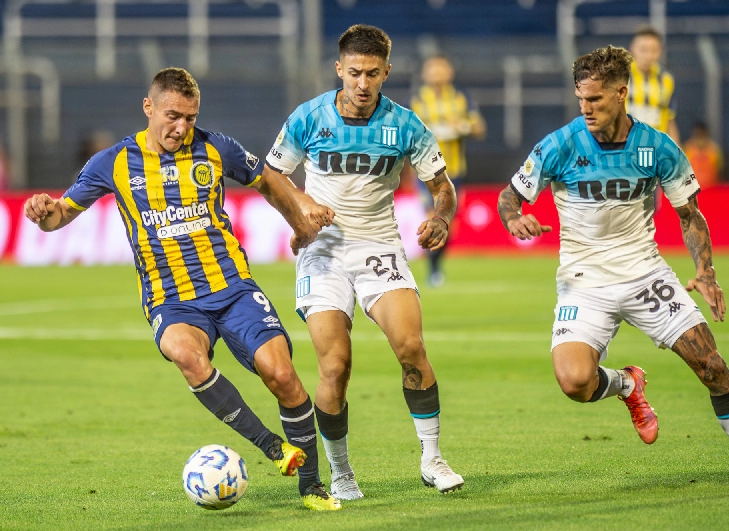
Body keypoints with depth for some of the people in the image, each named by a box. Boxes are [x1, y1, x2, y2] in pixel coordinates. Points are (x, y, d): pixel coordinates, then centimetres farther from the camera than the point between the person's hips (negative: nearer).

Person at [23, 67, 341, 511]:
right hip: (171, 302, -1)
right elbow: (63, 213, 7)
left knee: (280, 373, -17)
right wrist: (45, 213, -16)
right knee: (186, 353, -36)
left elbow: (267, 182, 20)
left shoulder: (214, 149, 3)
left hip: (232, 287, 1)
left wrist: (302, 227, 31)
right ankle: (272, 446, -27)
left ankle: (311, 485, 3)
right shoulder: (114, 164, 2)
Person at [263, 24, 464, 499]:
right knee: (335, 367, -10)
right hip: (324, 249, 0)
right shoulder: (309, 119, -4)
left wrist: (441, 220, -18)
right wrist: (302, 202, -11)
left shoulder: (404, 126, -4)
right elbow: (271, 174, 8)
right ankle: (340, 473, 9)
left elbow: (443, 186, 4)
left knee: (410, 344, -21)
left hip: (380, 246, 0)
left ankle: (432, 458, -7)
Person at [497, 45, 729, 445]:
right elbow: (510, 195, 0)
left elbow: (688, 213, 6)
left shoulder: (658, 148, -6)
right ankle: (626, 384, 12)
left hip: (645, 272, 1)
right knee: (574, 381, -23)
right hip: (584, 281, -1)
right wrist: (514, 219, -24)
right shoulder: (560, 146, -11)